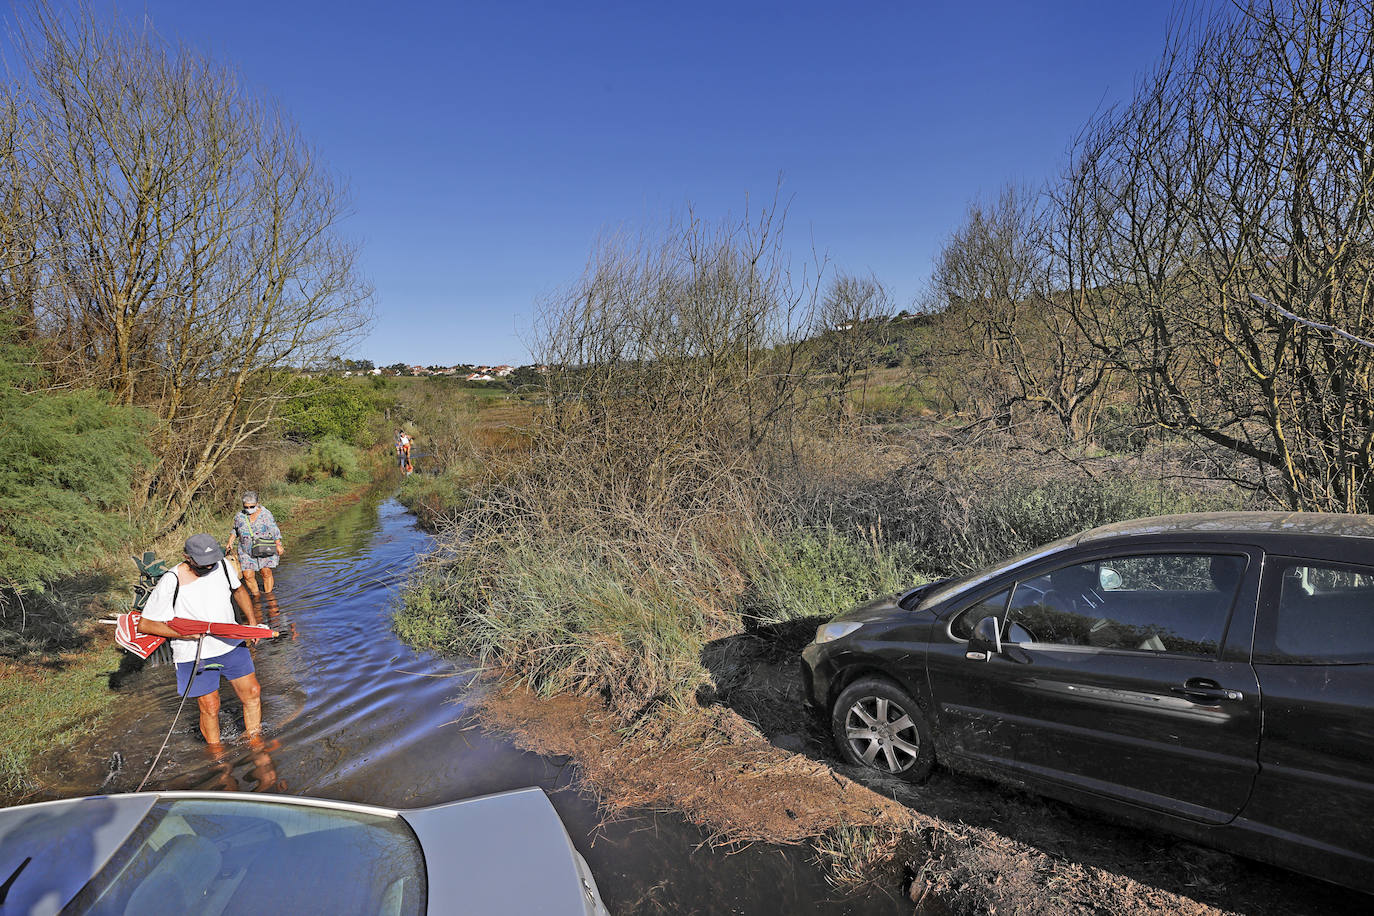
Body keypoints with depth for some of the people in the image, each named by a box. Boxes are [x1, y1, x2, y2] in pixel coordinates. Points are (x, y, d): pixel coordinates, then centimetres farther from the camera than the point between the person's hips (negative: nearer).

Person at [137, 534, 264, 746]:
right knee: (210, 707, 2)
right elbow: (144, 625, -12)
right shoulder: (170, 582, -19)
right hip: (194, 654, -4)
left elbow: (238, 590, 14)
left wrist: (253, 621, 6)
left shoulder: (222, 565, -7)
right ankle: (215, 750, 27)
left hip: (231, 644, 4)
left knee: (252, 693, 8)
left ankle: (254, 740, 28)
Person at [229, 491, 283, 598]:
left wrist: (278, 545, -7)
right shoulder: (239, 517, 2)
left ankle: (268, 594, 12)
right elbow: (235, 531, 18)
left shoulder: (266, 514, -5)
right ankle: (256, 596, 12)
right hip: (247, 552, 2)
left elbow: (275, 531, -1)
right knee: (248, 576, -5)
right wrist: (230, 542, 4)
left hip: (265, 550, -2)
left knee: (266, 573, -2)